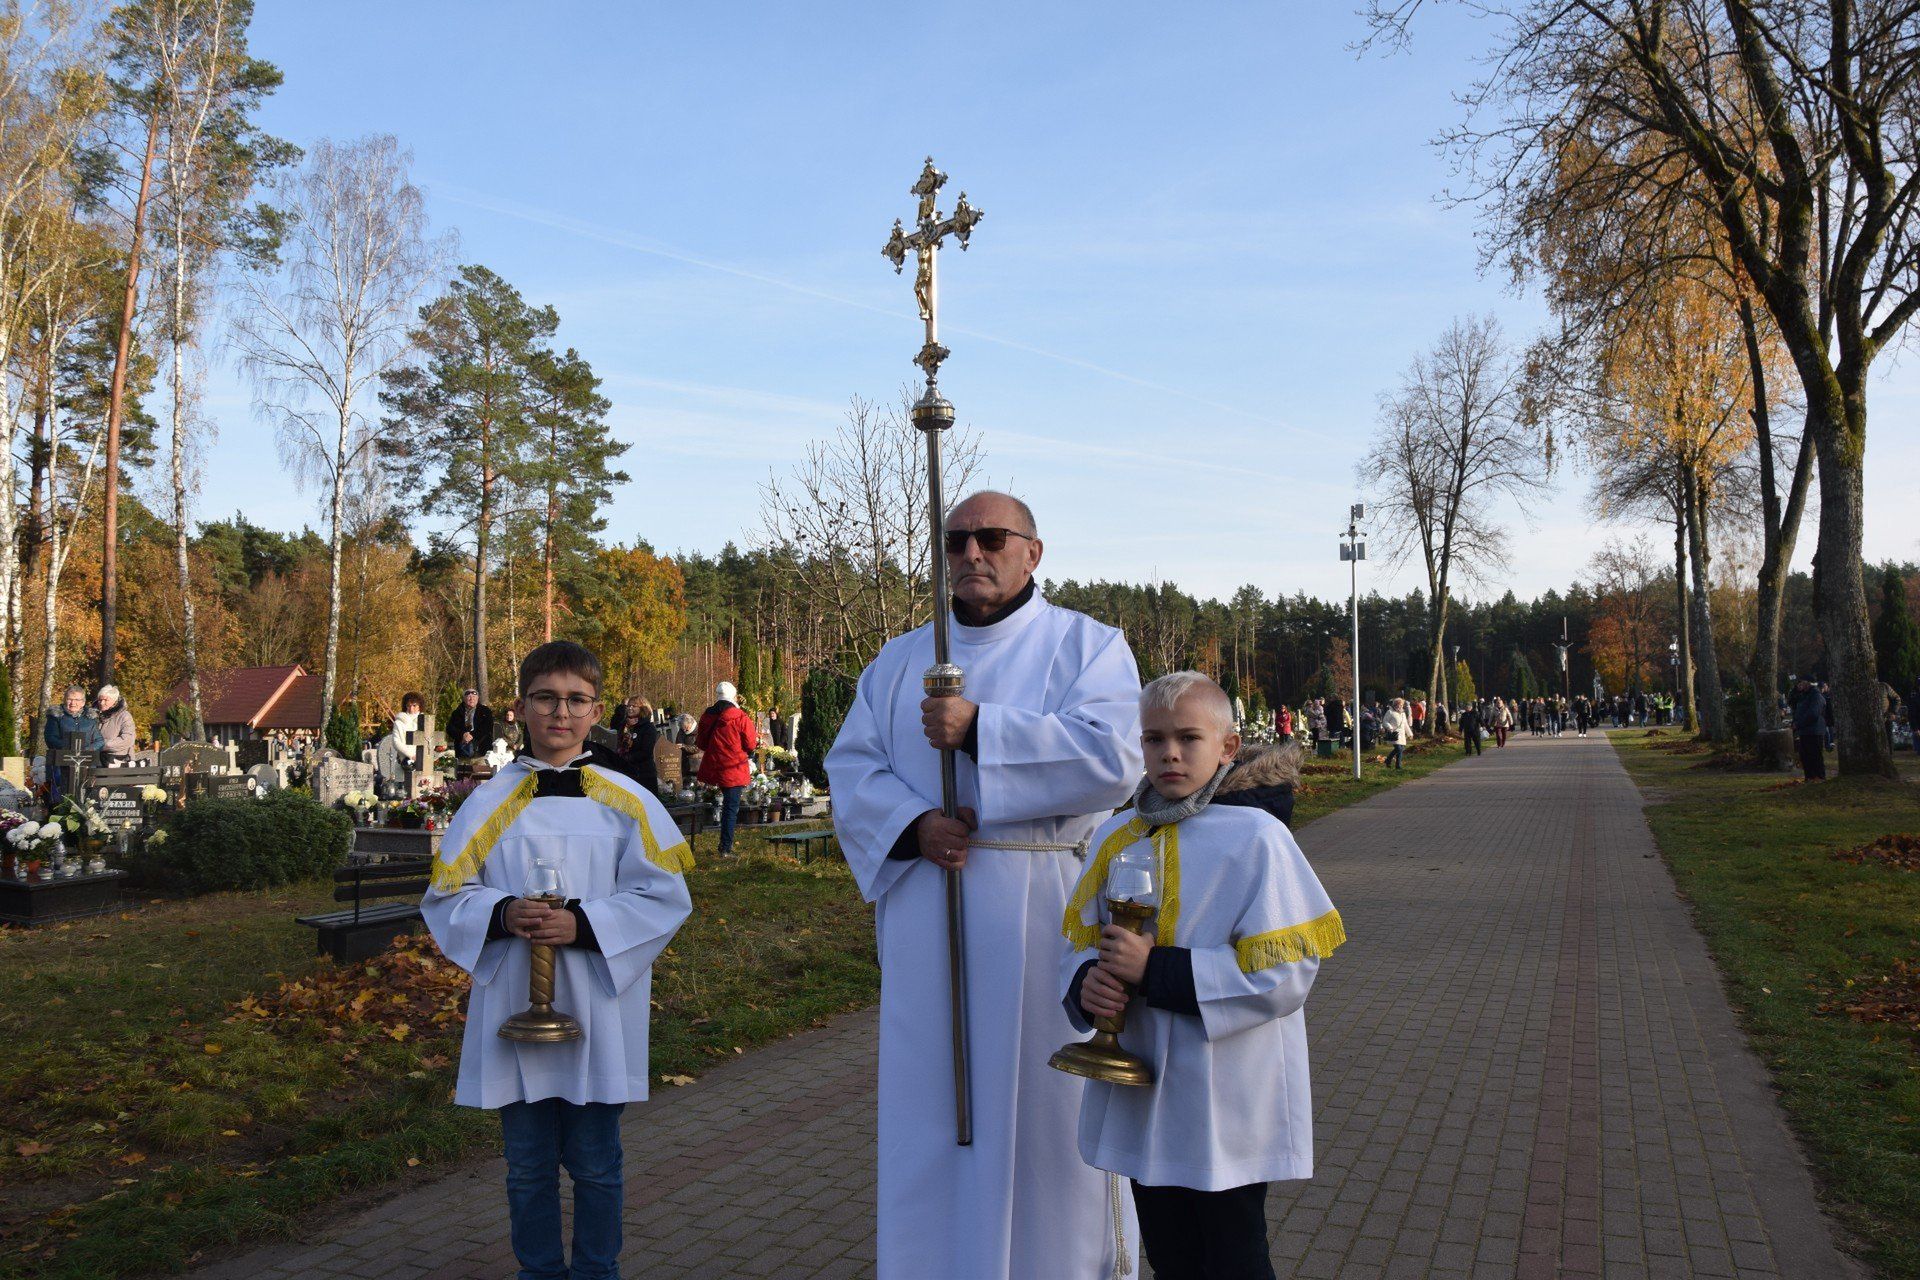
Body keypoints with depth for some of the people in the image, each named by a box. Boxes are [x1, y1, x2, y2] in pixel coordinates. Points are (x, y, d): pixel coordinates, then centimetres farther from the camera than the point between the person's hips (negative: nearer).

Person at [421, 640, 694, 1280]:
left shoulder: (627, 803, -2)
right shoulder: (489, 802, 2)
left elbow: (663, 897, -4)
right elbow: (445, 896, 4)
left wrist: (583, 924, -18)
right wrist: (501, 915, -17)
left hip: (597, 1012, -1)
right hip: (513, 1007, 1)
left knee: (594, 1163, 9)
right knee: (528, 1164, 13)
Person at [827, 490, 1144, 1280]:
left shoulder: (1086, 645, 3)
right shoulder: (901, 660, 14)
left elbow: (1112, 757, -13)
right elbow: (852, 768, 6)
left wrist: (980, 731, -18)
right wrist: (914, 826, -13)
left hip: (1044, 912, -3)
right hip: (926, 914, 3)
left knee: (1045, 1103, 4)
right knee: (930, 1104, 9)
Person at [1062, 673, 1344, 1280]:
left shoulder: (1256, 837, -15)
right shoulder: (1116, 835, 3)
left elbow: (1286, 972, -20)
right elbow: (1082, 938, 11)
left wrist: (1155, 970, -25)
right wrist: (1087, 984, -13)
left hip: (1225, 1109, -5)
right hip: (1141, 1099, 6)